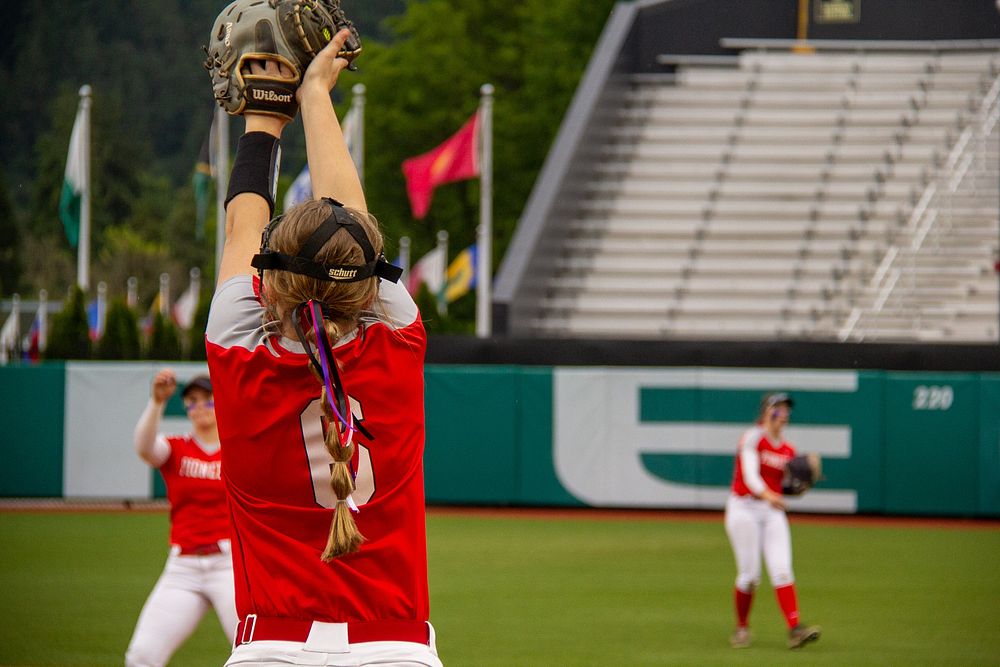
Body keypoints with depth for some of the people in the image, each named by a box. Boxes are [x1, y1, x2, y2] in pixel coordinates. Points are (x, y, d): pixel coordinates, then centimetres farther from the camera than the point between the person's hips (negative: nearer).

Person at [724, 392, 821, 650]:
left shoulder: (788, 450, 12)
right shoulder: (752, 438, -8)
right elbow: (750, 475, -23)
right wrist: (767, 495, -41)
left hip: (772, 512, 5)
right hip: (744, 508, -5)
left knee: (782, 570, -10)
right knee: (749, 574, -4)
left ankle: (795, 629, -21)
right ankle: (741, 628, 16)